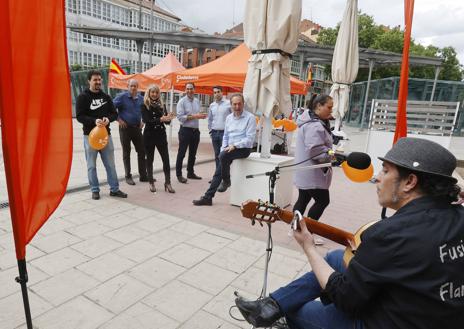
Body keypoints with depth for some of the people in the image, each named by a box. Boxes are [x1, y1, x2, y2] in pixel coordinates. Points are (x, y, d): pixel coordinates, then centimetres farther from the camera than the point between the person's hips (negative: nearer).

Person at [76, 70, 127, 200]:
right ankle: (95, 190, 18)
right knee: (92, 166, 6)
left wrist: (108, 119, -15)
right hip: (90, 135, -3)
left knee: (110, 164, 7)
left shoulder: (106, 97, 9)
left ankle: (114, 189, 15)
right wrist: (94, 121, -26)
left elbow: (114, 113, 8)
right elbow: (79, 116, -10)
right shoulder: (83, 97, -3)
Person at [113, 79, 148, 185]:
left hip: (137, 128, 5)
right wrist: (119, 119, -11)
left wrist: (142, 121, 11)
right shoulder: (122, 96, -8)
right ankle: (128, 176, 13)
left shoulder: (140, 98, 7)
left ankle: (143, 175, 15)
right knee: (126, 153, 4)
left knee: (142, 151, 5)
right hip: (125, 128, -4)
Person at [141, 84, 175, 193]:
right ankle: (151, 182, 20)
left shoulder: (162, 105, 8)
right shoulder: (145, 105, -2)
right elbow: (146, 120, -15)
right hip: (149, 135, -3)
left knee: (166, 159, -3)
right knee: (150, 159, 8)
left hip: (161, 135, 3)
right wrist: (160, 119, -27)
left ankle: (167, 183, 3)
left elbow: (167, 122, 5)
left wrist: (168, 118, -18)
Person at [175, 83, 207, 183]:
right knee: (181, 153, 0)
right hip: (185, 130, -6)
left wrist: (201, 116, -4)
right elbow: (180, 117, -17)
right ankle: (179, 174, 7)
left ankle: (190, 172, 27)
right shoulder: (182, 101, -8)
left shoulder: (197, 101, 11)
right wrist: (194, 116, -22)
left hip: (195, 130, 7)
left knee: (193, 153, 15)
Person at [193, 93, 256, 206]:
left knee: (223, 156, -31)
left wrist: (235, 145, -22)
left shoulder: (250, 117, -8)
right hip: (230, 149, 6)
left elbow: (250, 139, -15)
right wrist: (223, 149, 4)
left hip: (243, 149, -6)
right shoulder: (229, 118, 12)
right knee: (218, 172, -4)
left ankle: (226, 180, -7)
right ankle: (207, 197, 3)